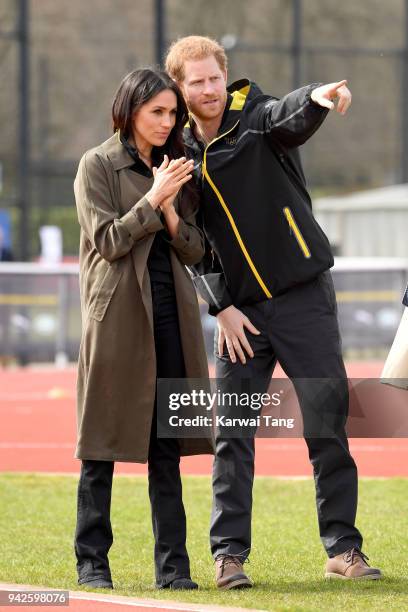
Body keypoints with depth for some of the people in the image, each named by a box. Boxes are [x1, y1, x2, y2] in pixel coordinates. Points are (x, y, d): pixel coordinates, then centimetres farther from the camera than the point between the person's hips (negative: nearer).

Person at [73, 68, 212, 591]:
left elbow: (195, 250, 10)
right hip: (116, 313, -5)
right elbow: (108, 240, -8)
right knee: (101, 447, 0)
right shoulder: (97, 166, 0)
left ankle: (172, 565, 5)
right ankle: (92, 562, 6)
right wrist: (152, 200, -12)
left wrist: (170, 211, -6)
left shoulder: (175, 169, 15)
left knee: (167, 448, 3)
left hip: (170, 313, 5)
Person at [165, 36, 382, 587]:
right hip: (239, 310, 3)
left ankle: (342, 547, 6)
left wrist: (317, 98, -53)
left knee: (328, 421, -2)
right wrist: (221, 308, -3)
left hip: (304, 296, -2)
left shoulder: (255, 117, -4)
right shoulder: (182, 153, 6)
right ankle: (229, 553, 5)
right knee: (232, 432, -1)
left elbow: (290, 117, -29)